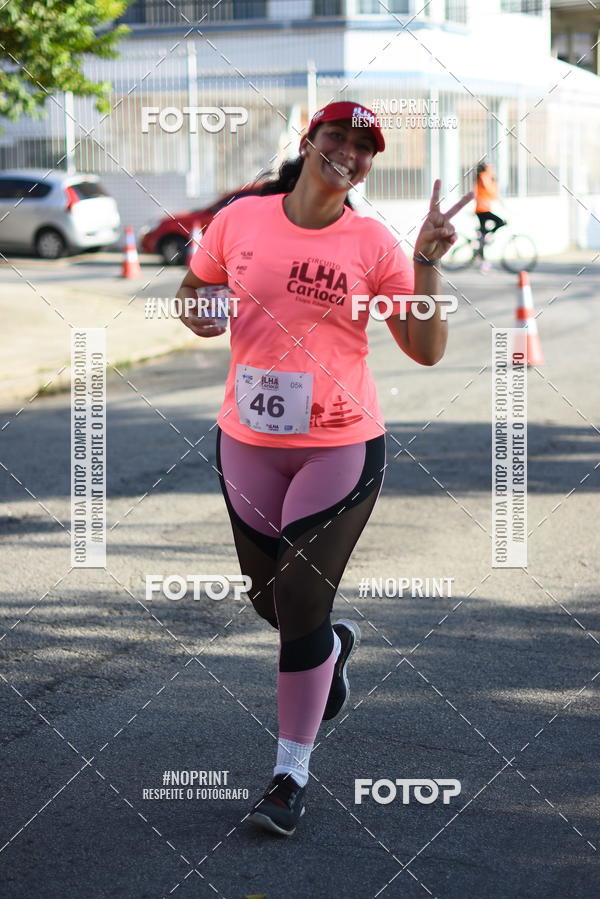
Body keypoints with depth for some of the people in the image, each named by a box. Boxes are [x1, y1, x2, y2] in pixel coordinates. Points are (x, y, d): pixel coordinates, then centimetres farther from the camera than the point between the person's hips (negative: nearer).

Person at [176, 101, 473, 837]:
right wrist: (200, 313, -8)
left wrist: (426, 263, -17)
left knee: (301, 606, -6)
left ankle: (292, 772, 8)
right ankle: (334, 645, 52)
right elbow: (191, 289, 14)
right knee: (269, 597, 15)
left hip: (341, 449, -3)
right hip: (248, 443, 3)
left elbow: (426, 350, -6)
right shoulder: (240, 220, -1)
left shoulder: (372, 244, -6)